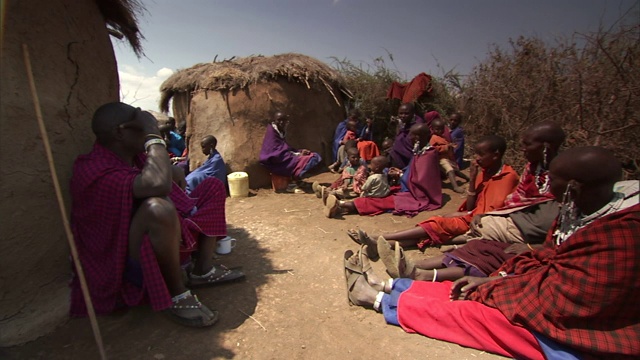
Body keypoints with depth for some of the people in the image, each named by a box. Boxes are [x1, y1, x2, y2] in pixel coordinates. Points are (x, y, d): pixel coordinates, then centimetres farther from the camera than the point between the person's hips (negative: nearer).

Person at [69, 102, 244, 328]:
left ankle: (202, 270, 1)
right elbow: (159, 184, -39)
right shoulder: (95, 170, -22)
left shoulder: (136, 156, 3)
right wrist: (153, 135, -27)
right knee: (158, 207, -40)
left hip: (167, 242, 9)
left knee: (213, 186, 9)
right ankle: (177, 295, -17)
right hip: (131, 262, -9)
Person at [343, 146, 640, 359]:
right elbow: (545, 261, 5)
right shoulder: (585, 212, -1)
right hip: (562, 310, 7)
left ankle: (378, 300, 5)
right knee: (459, 290, 2)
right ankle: (384, 286, 12)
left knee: (464, 311, -10)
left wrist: (486, 287, -15)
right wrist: (490, 279, -5)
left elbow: (551, 297, -28)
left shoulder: (615, 241, -29)